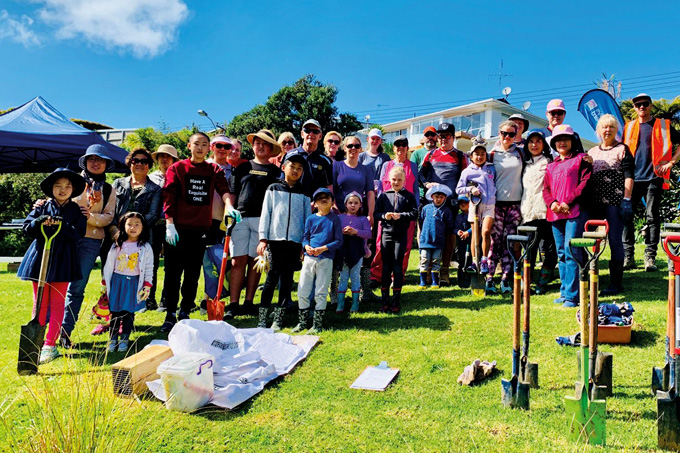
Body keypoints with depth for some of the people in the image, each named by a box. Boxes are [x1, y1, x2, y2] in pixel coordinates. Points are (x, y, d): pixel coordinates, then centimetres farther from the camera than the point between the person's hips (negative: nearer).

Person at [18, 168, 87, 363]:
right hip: (40, 258, 2)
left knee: (57, 304, 3)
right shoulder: (42, 207, 6)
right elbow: (27, 228, 1)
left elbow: (79, 233, -8)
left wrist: (61, 224, -22)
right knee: (39, 304, 8)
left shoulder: (76, 210, 2)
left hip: (62, 261, -1)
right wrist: (41, 221, -18)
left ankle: (50, 345, 9)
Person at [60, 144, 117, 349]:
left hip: (91, 240, 1)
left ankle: (66, 332, 8)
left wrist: (91, 217, -13)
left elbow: (108, 217, 5)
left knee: (77, 287, 1)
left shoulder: (108, 190, 13)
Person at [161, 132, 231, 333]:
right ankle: (170, 315, 11)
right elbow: (168, 197, -2)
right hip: (177, 229, -2)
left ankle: (185, 313, 20)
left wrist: (229, 206, -28)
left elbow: (223, 188, -7)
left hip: (200, 229, 2)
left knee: (193, 274, 8)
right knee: (173, 273, 2)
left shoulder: (214, 170, 9)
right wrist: (170, 225, -11)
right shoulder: (176, 169, 4)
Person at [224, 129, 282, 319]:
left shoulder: (275, 171, 13)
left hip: (263, 220, -1)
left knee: (255, 261, 2)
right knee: (238, 261, -5)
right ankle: (233, 304, -4)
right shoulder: (242, 168, 17)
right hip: (240, 218, 1)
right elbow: (231, 194, 14)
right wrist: (230, 209, -4)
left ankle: (248, 303, 11)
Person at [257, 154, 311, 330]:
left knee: (287, 278, 4)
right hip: (275, 239, -2)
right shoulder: (273, 189, 10)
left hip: (295, 241, 2)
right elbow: (265, 214, 6)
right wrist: (263, 238, -1)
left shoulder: (304, 194, 13)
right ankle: (262, 317, 1)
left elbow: (308, 219, 12)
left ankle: (278, 318, 10)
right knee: (272, 276, -5)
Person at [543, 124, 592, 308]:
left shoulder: (581, 159, 7)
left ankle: (571, 296, -10)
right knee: (561, 254, 8)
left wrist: (568, 202, -14)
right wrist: (552, 203, -6)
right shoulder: (551, 166, 22)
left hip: (575, 212, -6)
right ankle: (564, 292, 16)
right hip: (555, 214, 6)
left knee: (570, 251, -13)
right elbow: (546, 188, 15)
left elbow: (585, 182, -5)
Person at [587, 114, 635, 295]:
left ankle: (616, 283, 3)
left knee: (615, 241, -4)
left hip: (615, 202, -5)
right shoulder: (592, 152, 17)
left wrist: (627, 199, -12)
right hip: (595, 203, 5)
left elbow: (629, 176, -2)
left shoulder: (622, 149, 4)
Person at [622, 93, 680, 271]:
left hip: (654, 177, -2)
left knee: (652, 217, -3)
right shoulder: (628, 127, 14)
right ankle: (628, 257, 4)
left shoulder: (663, 125, 8)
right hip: (632, 178, 2)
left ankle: (650, 257, 0)